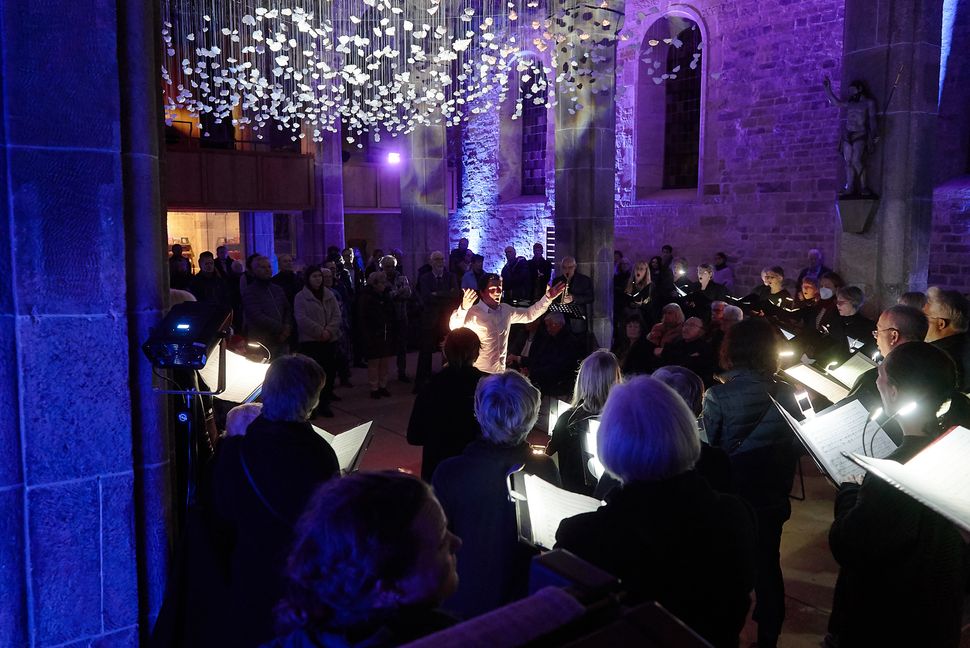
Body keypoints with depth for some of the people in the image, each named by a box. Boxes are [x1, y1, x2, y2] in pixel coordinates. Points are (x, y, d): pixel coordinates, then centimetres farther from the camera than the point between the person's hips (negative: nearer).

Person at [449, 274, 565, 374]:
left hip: (500, 372, 6)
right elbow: (454, 327, -33)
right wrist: (463, 308, -52)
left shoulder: (506, 310, 7)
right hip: (477, 374, -6)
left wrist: (547, 298, 10)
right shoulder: (472, 312, -15)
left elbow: (529, 314, 21)